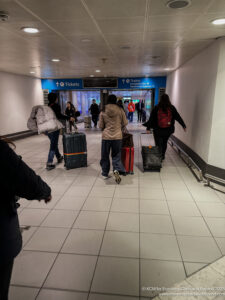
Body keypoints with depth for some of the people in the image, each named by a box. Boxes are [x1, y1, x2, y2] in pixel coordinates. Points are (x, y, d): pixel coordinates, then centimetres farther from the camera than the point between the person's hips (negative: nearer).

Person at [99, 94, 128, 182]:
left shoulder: (103, 111, -3)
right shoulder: (120, 110, -4)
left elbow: (100, 126, 1)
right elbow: (125, 123, 4)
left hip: (106, 136, 0)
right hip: (117, 136, 0)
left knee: (105, 155, 14)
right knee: (116, 155, 12)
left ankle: (105, 173, 22)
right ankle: (116, 170, -10)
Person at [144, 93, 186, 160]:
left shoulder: (156, 108, -8)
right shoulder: (172, 108, -4)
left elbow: (151, 118, -9)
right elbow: (178, 117, 1)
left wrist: (148, 128, -6)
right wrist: (184, 125, 9)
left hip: (158, 130, -3)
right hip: (168, 130, 3)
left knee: (158, 144, 6)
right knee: (164, 143, 22)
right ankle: (162, 156, 34)